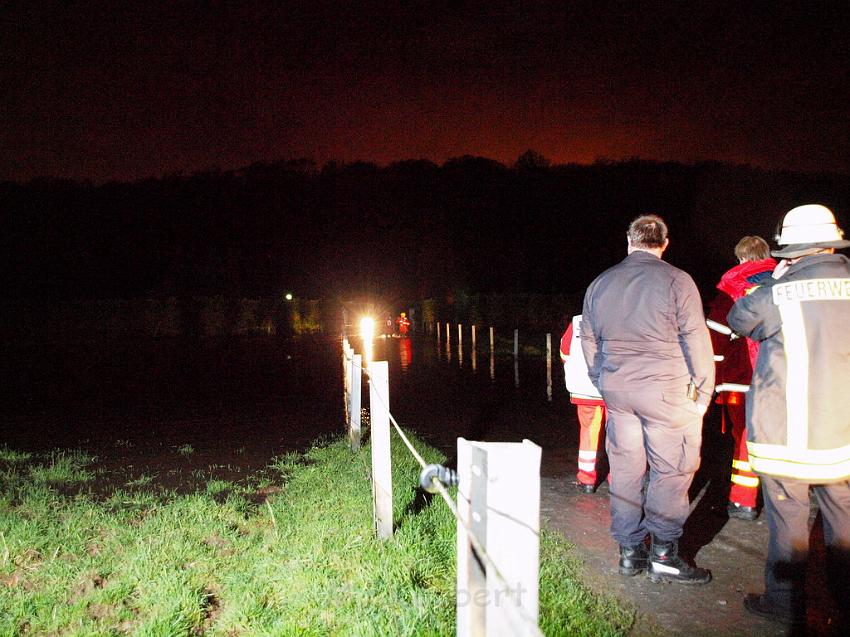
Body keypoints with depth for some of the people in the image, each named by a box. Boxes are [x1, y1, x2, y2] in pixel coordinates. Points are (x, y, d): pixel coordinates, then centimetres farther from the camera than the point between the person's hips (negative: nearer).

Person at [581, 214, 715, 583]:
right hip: (668, 392, -5)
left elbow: (588, 341, 15)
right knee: (671, 470, 5)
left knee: (624, 469, 11)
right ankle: (664, 555, 10)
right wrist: (703, 393, 1)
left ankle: (630, 552, 20)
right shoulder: (676, 281, -8)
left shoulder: (600, 283, 9)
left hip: (616, 390, 5)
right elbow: (696, 341, -9)